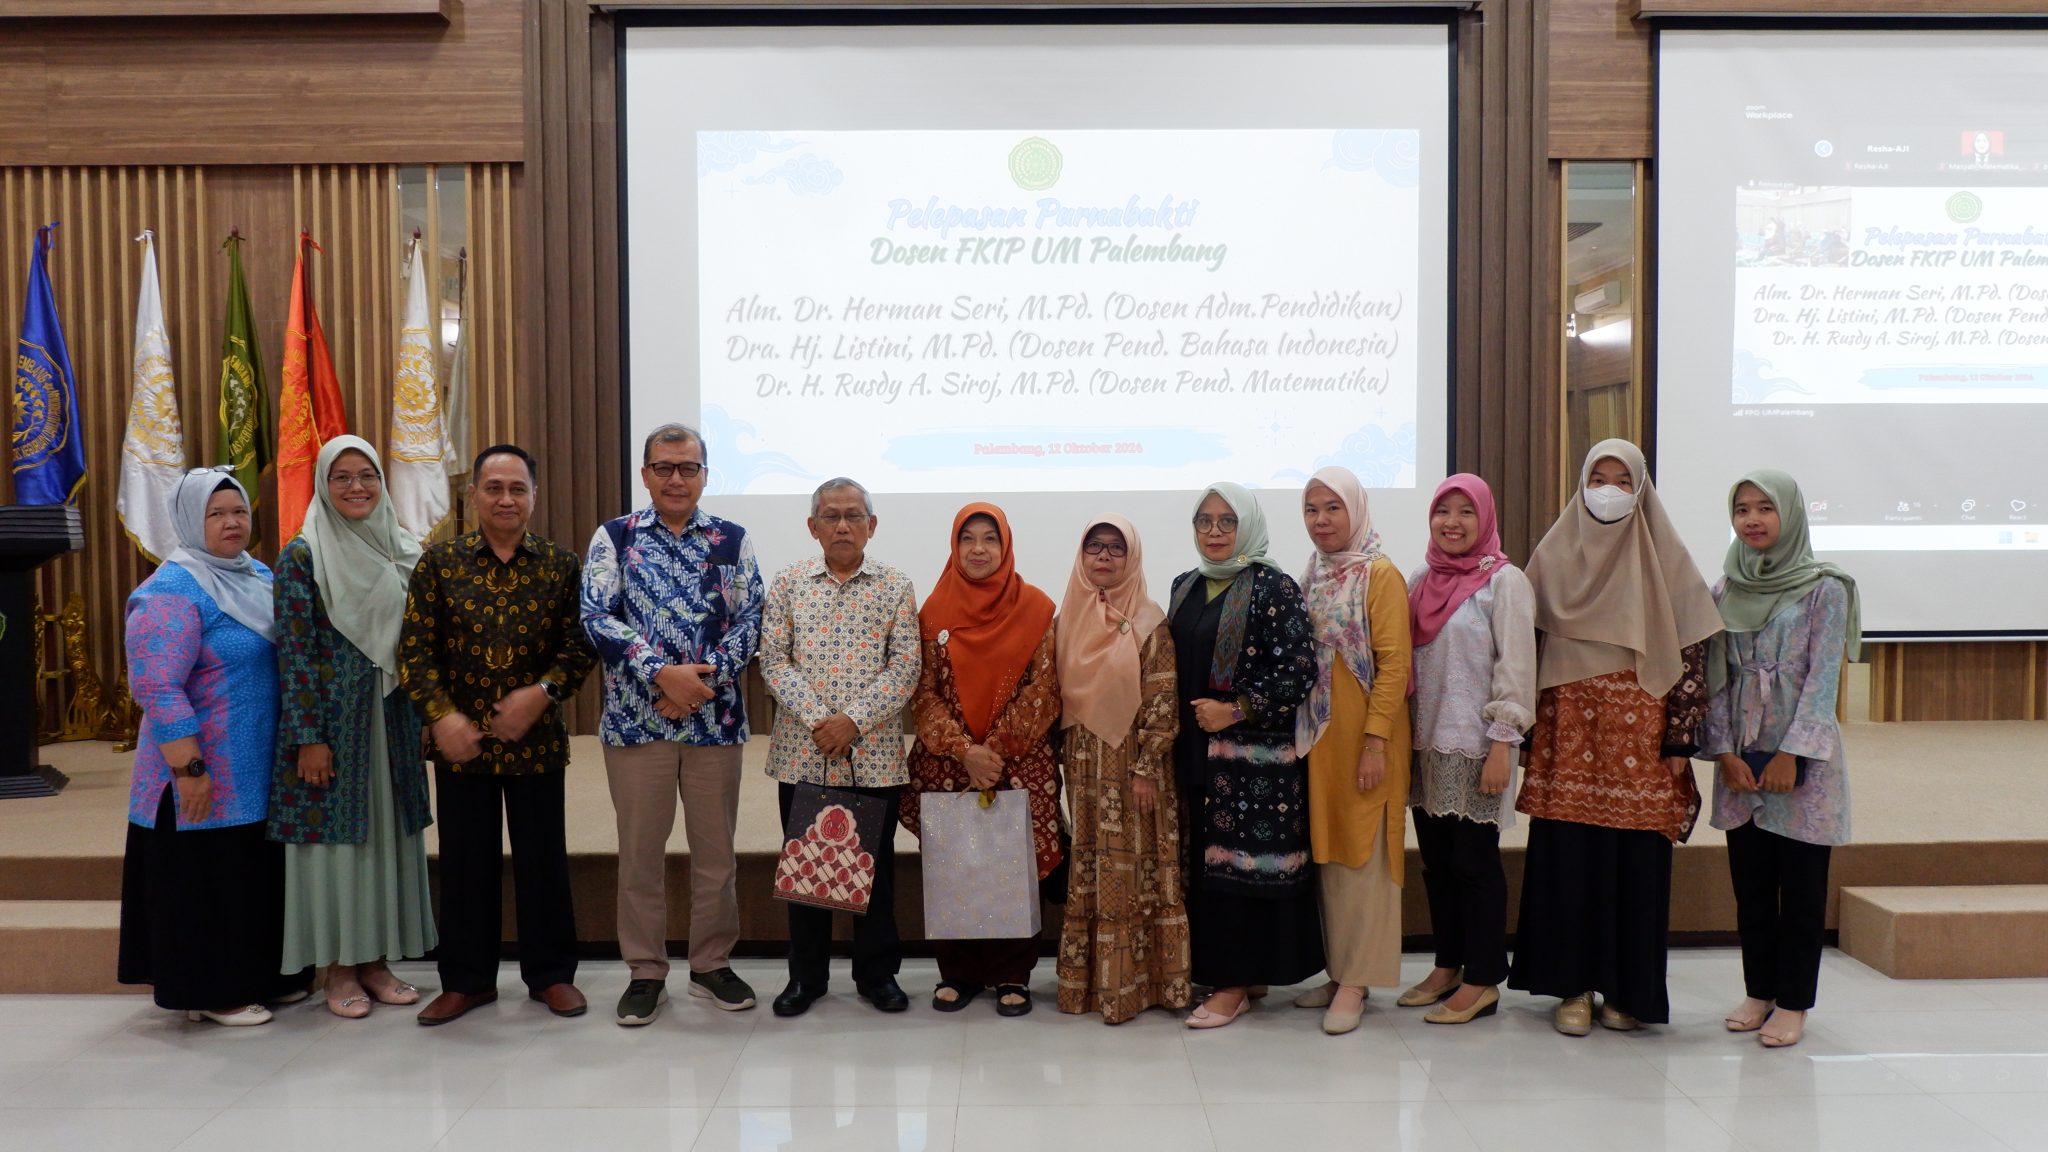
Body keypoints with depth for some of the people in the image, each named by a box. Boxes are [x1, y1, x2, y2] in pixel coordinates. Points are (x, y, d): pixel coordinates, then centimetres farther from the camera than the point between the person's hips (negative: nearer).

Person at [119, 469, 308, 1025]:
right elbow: (157, 689, -21)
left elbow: (288, 654, 20)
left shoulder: (258, 577, 10)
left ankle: (259, 974, 31)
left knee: (259, 874, 17)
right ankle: (211, 991, 17)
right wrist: (189, 770, -23)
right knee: (207, 879, 4)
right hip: (207, 778, -8)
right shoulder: (172, 592, -16)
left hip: (262, 772, 8)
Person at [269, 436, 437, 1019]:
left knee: (388, 832, 9)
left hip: (391, 716, 5)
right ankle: (339, 969, 15)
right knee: (334, 835, 1)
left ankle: (377, 960, 21)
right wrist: (308, 737, -13)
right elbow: (294, 652, -9)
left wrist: (423, 715, 8)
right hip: (331, 714, -5)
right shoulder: (302, 555, -7)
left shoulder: (404, 552, 7)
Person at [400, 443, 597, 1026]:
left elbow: (580, 648, -1)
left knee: (543, 857, 8)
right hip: (460, 738, 1)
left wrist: (542, 693, -17)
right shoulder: (440, 562, 1)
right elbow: (416, 649, -2)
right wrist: (442, 714, -13)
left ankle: (551, 973, 23)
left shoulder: (561, 564, 0)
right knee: (465, 860, 10)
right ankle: (467, 979, 24)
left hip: (536, 737, 0)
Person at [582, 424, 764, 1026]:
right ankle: (645, 972, 21)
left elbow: (750, 620, 0)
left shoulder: (733, 540, 6)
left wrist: (702, 680, -14)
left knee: (715, 849, 9)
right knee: (640, 852, 7)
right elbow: (597, 615, -7)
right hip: (635, 718, -1)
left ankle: (712, 964, 25)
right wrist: (664, 674, -17)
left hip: (715, 717, 1)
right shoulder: (614, 537, 3)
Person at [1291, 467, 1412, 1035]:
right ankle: (1339, 969, 22)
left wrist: (1375, 740, -19)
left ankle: (1356, 980, 7)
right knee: (1326, 851, 12)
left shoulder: (1380, 574, -9)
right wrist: (1305, 731, 9)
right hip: (1317, 732, 7)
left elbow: (1393, 663, -14)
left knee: (1361, 852, -1)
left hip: (1363, 733, -7)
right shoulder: (1312, 577, 12)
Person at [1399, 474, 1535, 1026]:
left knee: (1474, 862, 0)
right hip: (1426, 743, 6)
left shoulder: (1505, 582, -7)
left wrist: (1502, 745, -16)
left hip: (1476, 745, -6)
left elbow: (1515, 666, -11)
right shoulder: (1420, 581, 11)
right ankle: (1448, 966, 24)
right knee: (1436, 860, 12)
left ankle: (1482, 981, 12)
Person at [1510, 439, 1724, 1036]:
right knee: (1567, 858, 2)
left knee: (1635, 862, 3)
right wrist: (1525, 732, 2)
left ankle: (1626, 989, 18)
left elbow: (1691, 656, 0)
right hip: (1568, 733, 1)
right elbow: (1528, 645, 7)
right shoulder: (1554, 554, 6)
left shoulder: (1665, 558, 1)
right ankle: (1573, 986, 15)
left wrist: (1680, 742, -5)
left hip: (1638, 734, -1)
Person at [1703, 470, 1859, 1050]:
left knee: (1801, 885, 3)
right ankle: (1758, 991, 22)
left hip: (1802, 759, -4)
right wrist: (1725, 751, -4)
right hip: (1740, 757, 4)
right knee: (1750, 882, 10)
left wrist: (1791, 753, -14)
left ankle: (1793, 1002, 13)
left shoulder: (1823, 589, -4)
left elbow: (1823, 677, -9)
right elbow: (1717, 676, 5)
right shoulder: (1725, 590, 7)